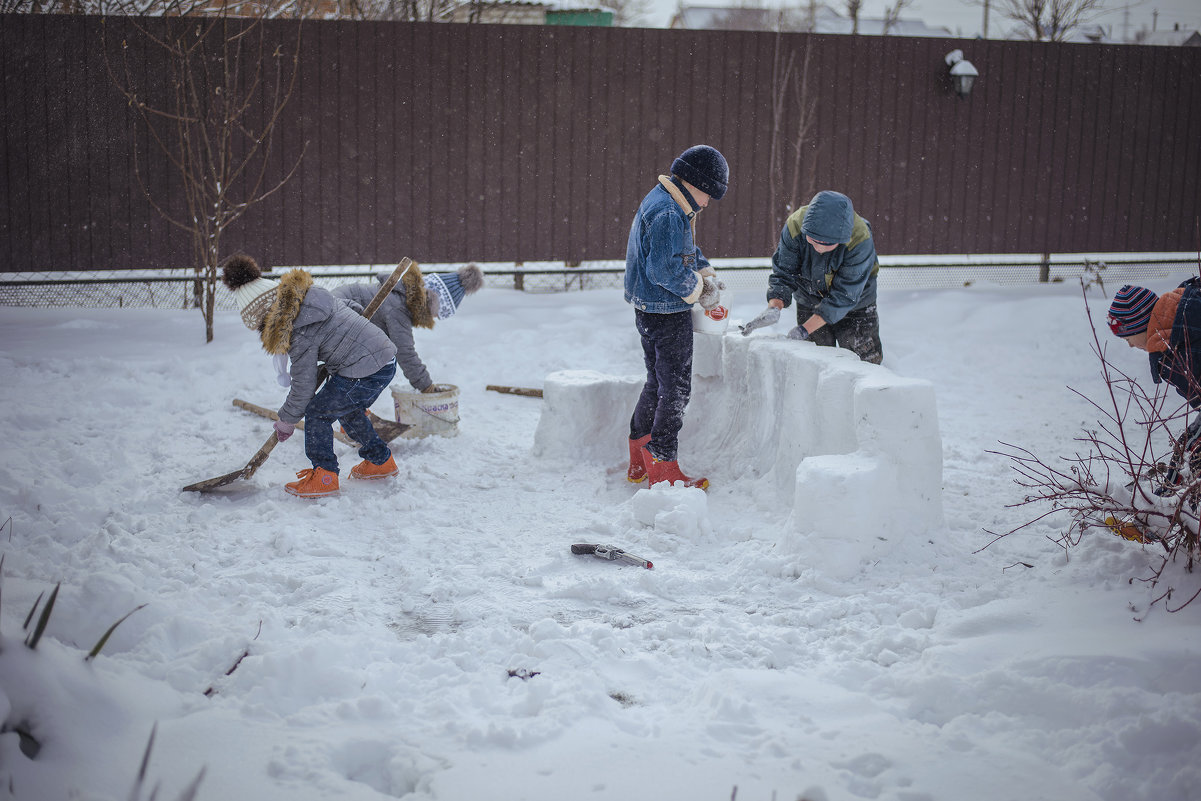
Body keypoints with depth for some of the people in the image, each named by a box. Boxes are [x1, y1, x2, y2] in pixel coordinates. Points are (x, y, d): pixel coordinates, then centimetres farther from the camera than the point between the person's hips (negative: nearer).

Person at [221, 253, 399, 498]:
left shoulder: (300, 333, -19)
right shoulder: (309, 293, 4)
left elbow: (303, 387, -11)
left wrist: (286, 421, 3)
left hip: (365, 372, -10)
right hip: (386, 358, 10)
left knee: (317, 413, 2)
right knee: (348, 411, 27)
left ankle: (324, 476, 9)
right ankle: (381, 461, 39)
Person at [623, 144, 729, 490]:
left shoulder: (665, 202, 11)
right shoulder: (668, 214, -23)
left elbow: (686, 250, 23)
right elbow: (665, 270, -28)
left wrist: (706, 273, 8)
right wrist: (697, 289, -13)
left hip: (649, 311, 11)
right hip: (667, 314, -11)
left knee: (658, 382, 20)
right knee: (676, 388, -2)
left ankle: (640, 464, 28)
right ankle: (663, 470, 4)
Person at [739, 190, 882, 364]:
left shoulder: (860, 239, -34)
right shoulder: (795, 226, -26)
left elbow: (845, 295, -31)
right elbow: (784, 273, -17)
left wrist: (805, 329, -35)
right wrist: (774, 307, -36)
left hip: (855, 308, -2)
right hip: (809, 302, 2)